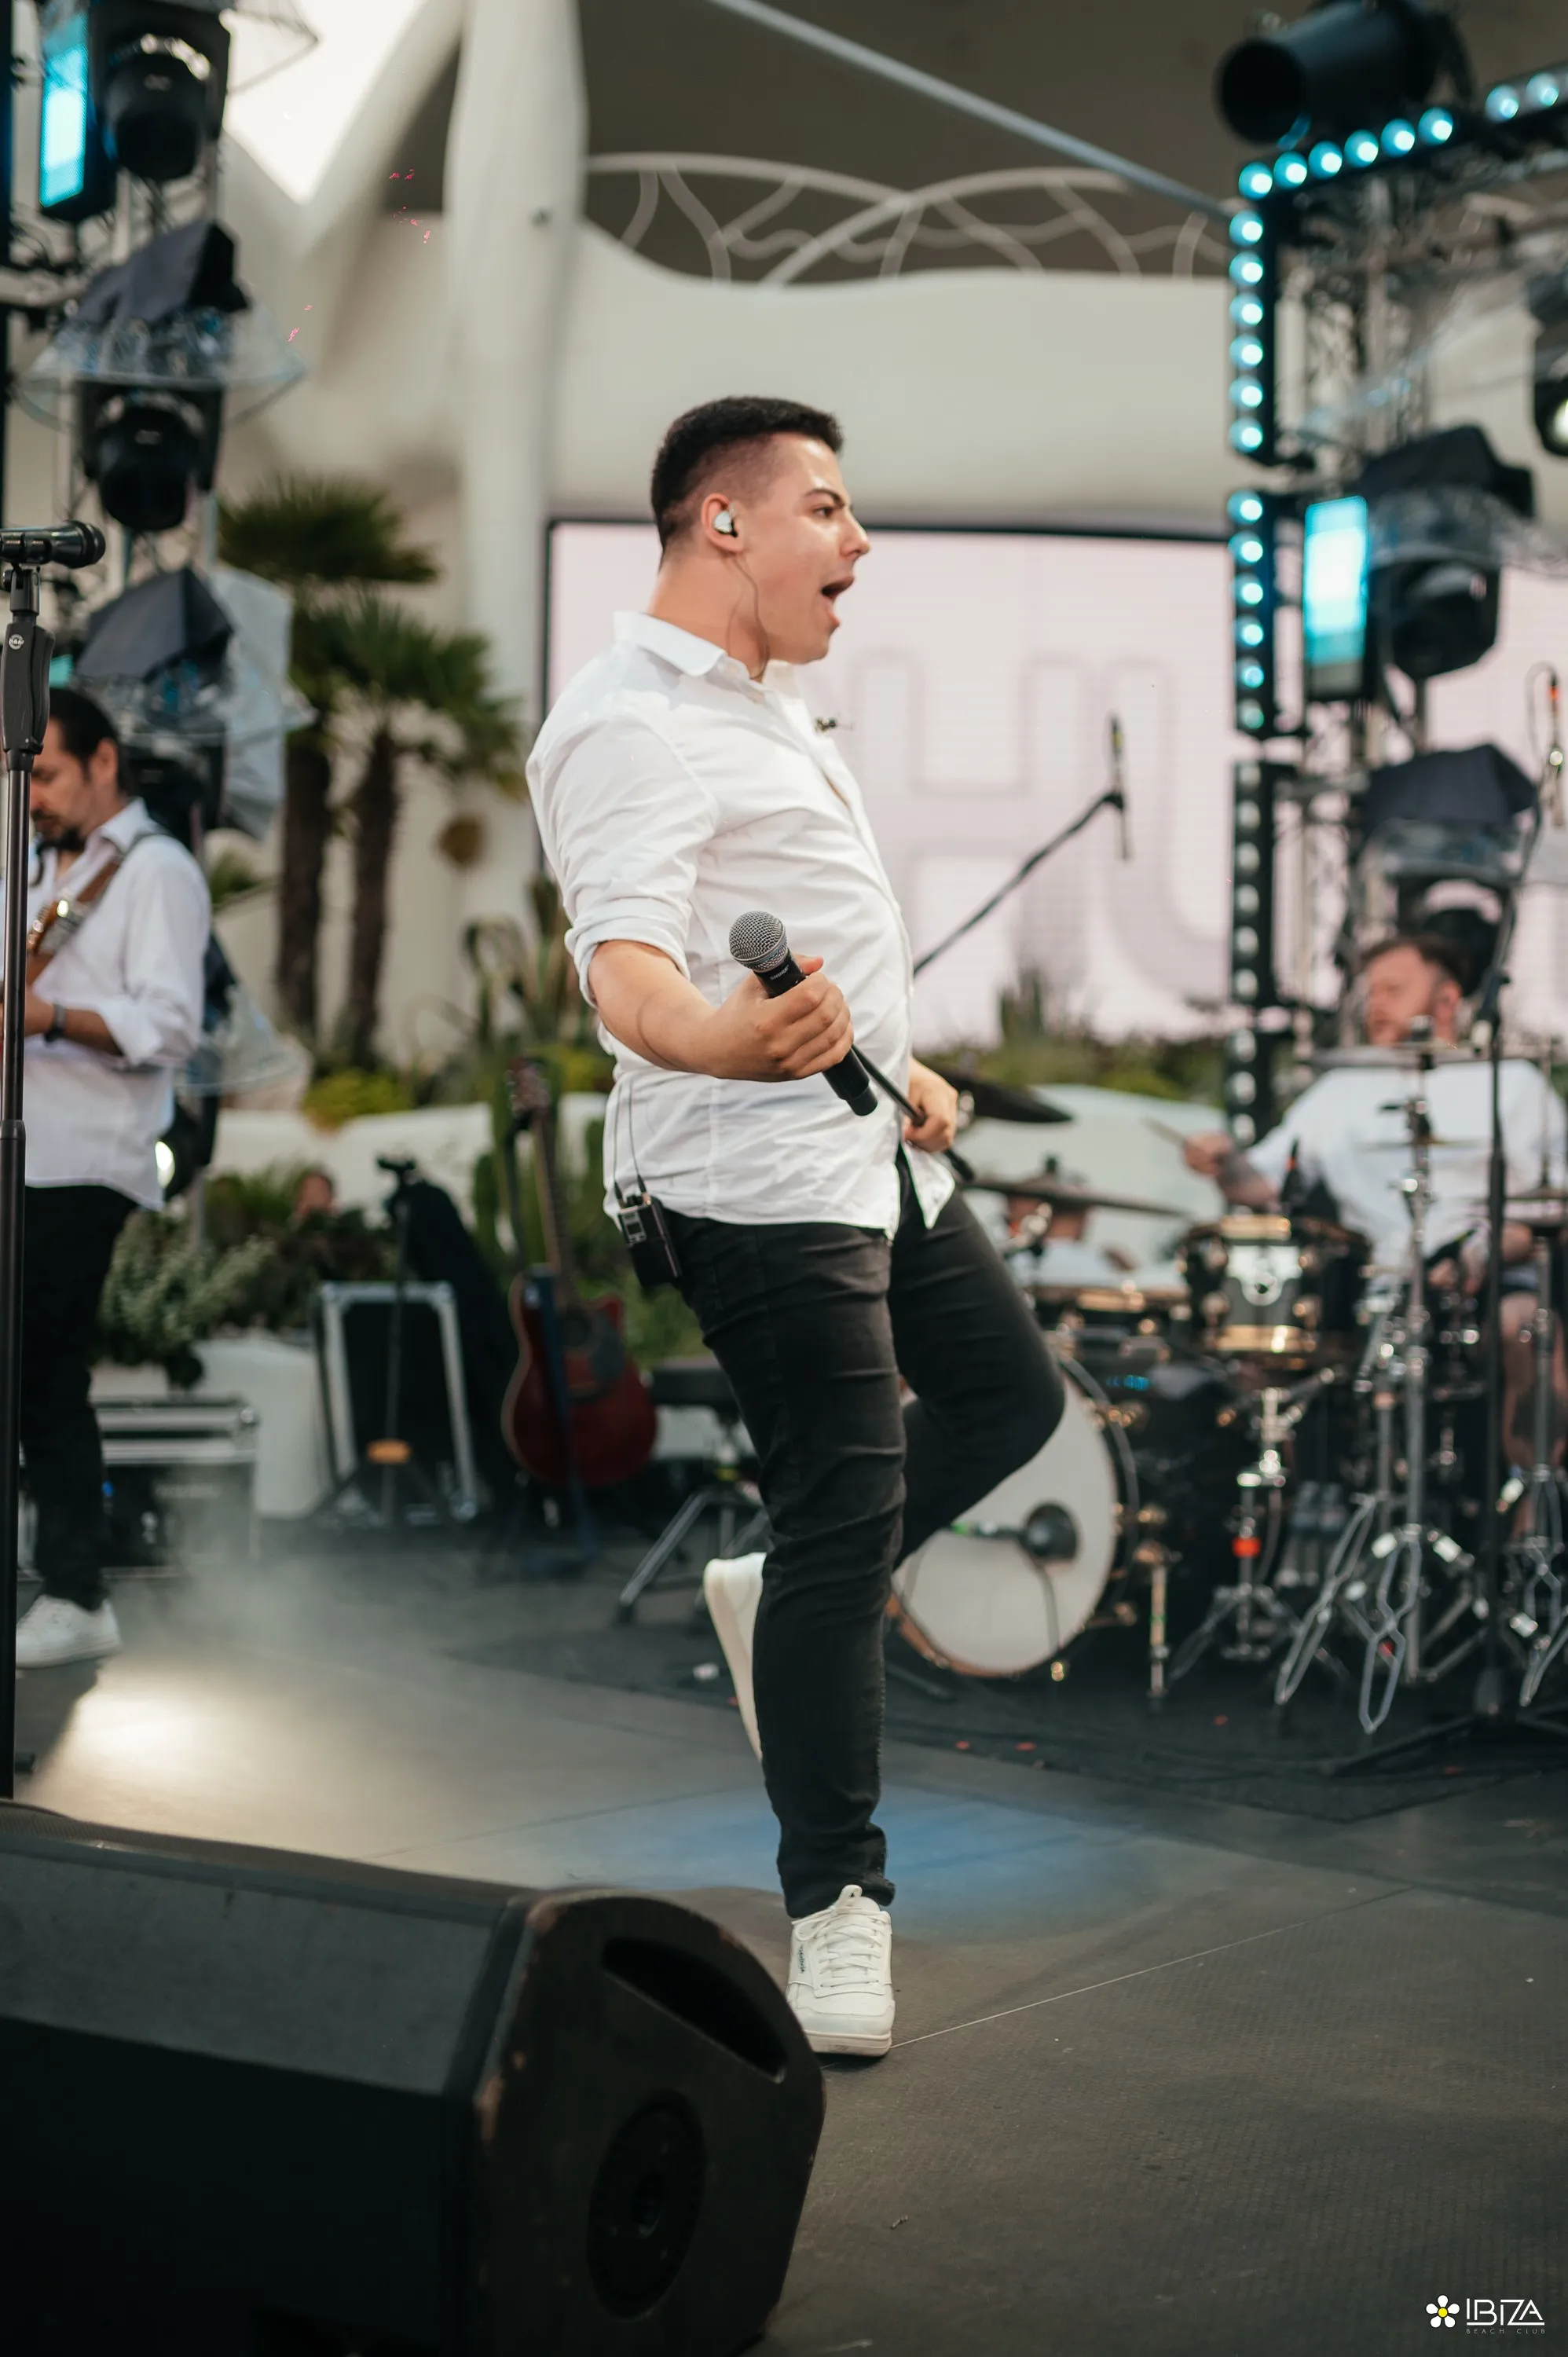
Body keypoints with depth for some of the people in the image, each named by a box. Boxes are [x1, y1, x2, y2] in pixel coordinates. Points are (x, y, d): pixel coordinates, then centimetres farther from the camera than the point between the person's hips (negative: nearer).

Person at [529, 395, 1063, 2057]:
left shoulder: (762, 700, 18)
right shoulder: (628, 725, -15)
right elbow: (627, 969, -28)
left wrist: (899, 1066, 20)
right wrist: (717, 1037, -48)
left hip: (871, 1152, 10)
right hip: (753, 1177, -10)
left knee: (1009, 1396, 17)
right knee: (843, 1517, -8)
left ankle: (778, 1596, 31)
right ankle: (835, 1903, 3)